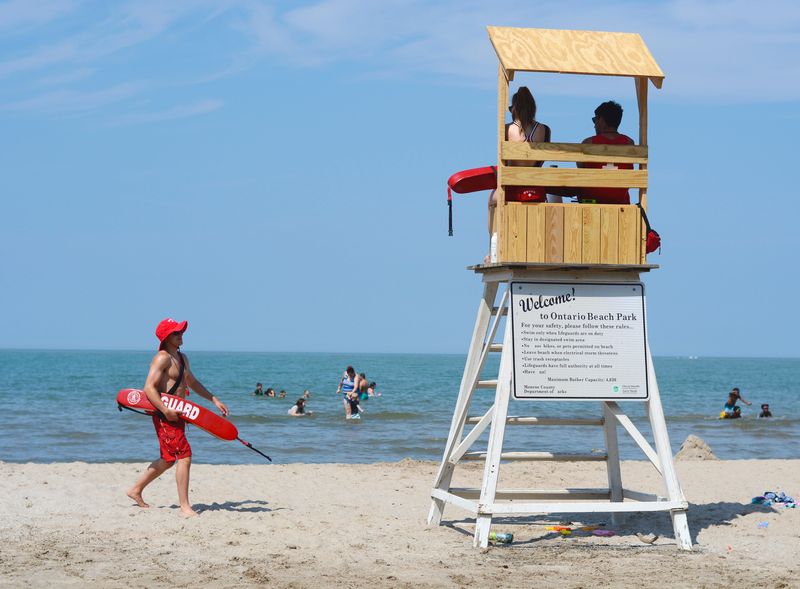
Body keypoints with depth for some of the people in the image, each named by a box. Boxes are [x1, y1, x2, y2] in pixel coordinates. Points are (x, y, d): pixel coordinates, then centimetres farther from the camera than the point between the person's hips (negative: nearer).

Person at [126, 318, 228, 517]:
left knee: (169, 459, 19)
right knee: (184, 456, -13)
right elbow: (149, 387, -22)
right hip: (164, 415, -10)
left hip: (176, 414, 10)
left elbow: (192, 382, 30)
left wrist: (214, 400, 25)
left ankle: (136, 490, 33)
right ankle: (184, 506, -11)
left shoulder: (182, 358, 17)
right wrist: (166, 410, -31)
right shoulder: (162, 358, -14)